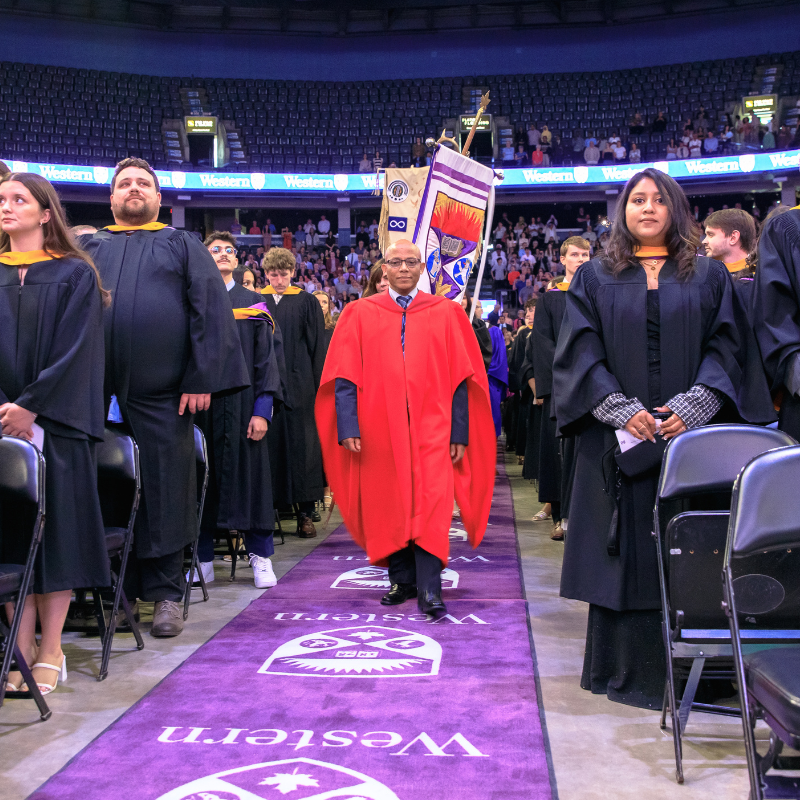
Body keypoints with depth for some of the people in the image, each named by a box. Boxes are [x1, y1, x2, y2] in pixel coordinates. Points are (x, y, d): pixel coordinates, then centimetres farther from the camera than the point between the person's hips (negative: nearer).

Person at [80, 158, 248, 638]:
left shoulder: (184, 247, 12)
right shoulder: (88, 248, 18)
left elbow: (210, 311, 1)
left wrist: (201, 379, -10)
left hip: (162, 393, -2)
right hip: (98, 395, 2)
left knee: (164, 491, 1)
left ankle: (166, 593, 10)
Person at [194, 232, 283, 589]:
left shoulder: (254, 304, 7)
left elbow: (266, 357, 3)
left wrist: (262, 409, -8)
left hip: (242, 406, 0)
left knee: (249, 475, 1)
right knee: (203, 479, 3)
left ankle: (260, 558, 10)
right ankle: (202, 560, 11)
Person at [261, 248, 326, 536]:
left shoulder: (306, 302, 4)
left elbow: (318, 347, 2)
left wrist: (316, 386, -5)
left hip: (298, 384, -1)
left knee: (301, 444, -2)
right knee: (268, 444, 1)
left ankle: (306, 513, 3)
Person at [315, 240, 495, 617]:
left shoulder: (446, 314, 6)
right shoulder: (360, 314, 7)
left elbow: (461, 378, 5)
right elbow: (345, 376, 3)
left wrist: (459, 432, -1)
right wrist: (348, 426, -7)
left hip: (431, 430, -1)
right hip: (379, 432, 1)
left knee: (430, 507, -8)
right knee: (388, 508, 6)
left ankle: (429, 590, -6)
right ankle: (402, 580, 19)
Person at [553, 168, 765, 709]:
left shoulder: (709, 276, 11)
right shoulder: (596, 278, 10)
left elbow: (724, 346, 3)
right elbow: (581, 352, 1)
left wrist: (692, 406, -13)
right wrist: (621, 408, -13)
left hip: (689, 434, 0)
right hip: (619, 436, 0)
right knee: (626, 551, 1)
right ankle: (624, 670, 9)